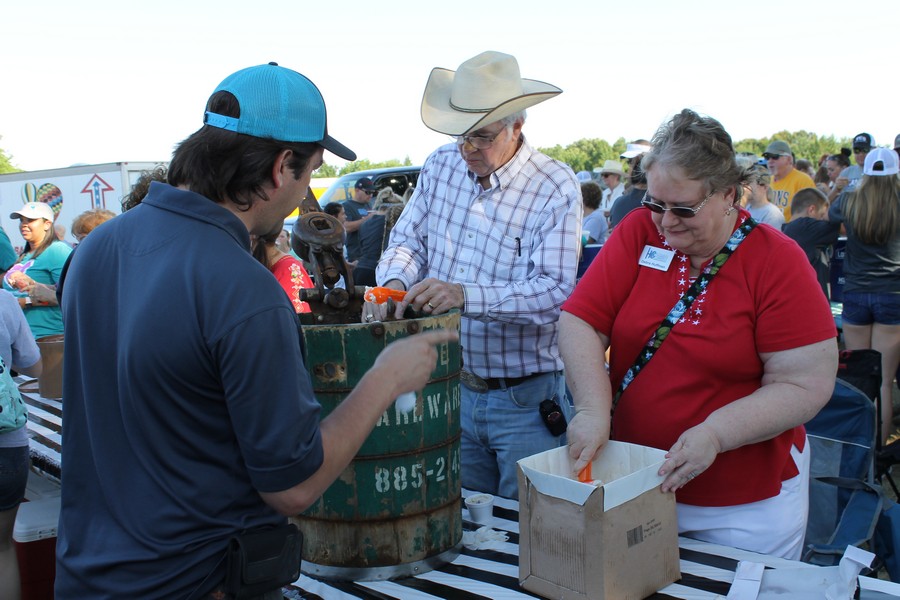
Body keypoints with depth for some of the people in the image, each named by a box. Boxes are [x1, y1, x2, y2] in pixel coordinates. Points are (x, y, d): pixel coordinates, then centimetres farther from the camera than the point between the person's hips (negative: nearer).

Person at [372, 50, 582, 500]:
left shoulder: (555, 189, -13)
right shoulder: (441, 166, 3)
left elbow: (555, 291, -21)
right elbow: (408, 240, 10)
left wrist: (465, 295, -34)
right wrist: (394, 281, -14)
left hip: (525, 400, -4)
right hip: (451, 389, 5)